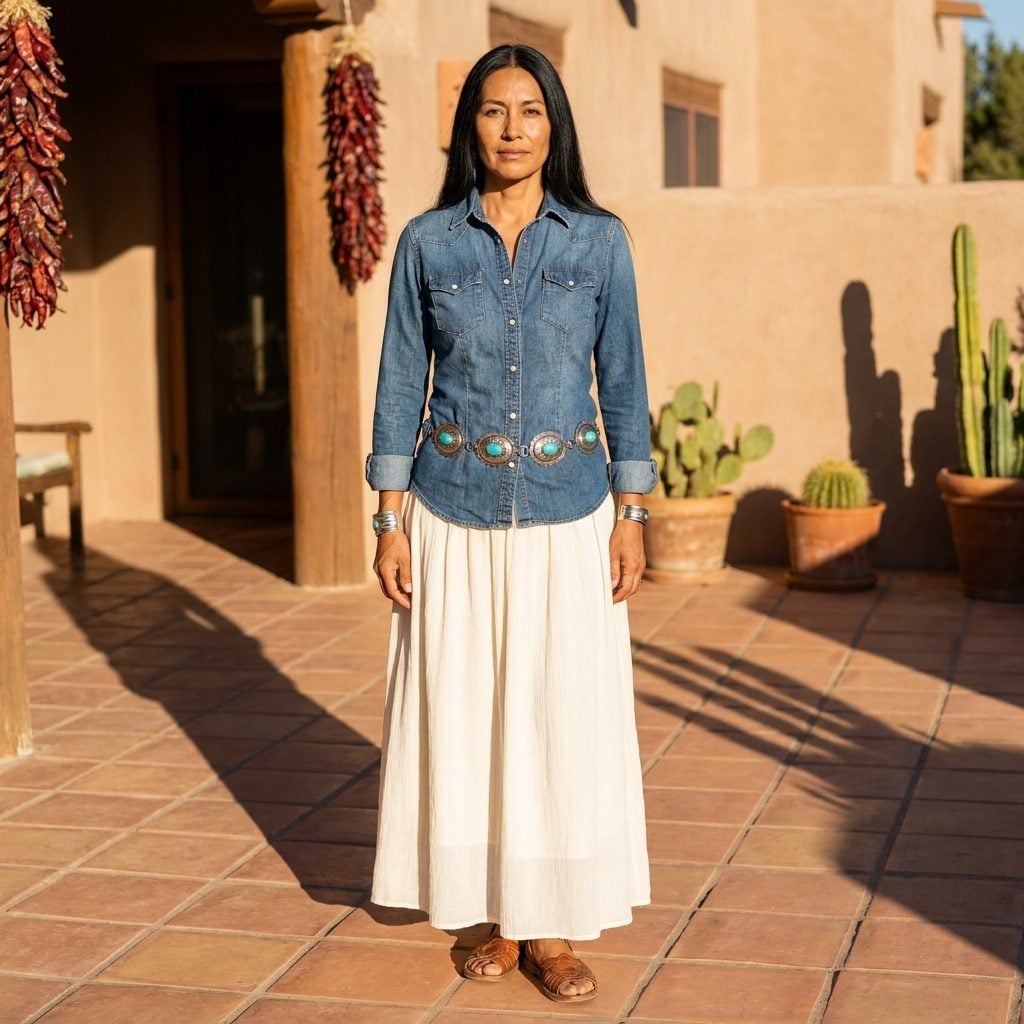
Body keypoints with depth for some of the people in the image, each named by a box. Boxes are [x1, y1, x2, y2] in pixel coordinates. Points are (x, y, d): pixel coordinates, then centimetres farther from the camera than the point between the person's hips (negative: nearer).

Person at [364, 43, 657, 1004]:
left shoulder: (599, 240, 1)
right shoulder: (427, 242, 1)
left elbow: (623, 382, 4)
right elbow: (401, 384, 2)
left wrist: (631, 514, -1)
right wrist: (389, 519, -2)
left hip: (567, 515, 0)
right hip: (453, 516, 0)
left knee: (566, 714, 1)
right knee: (463, 714, 5)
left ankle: (552, 927, 14)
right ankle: (495, 917, 19)